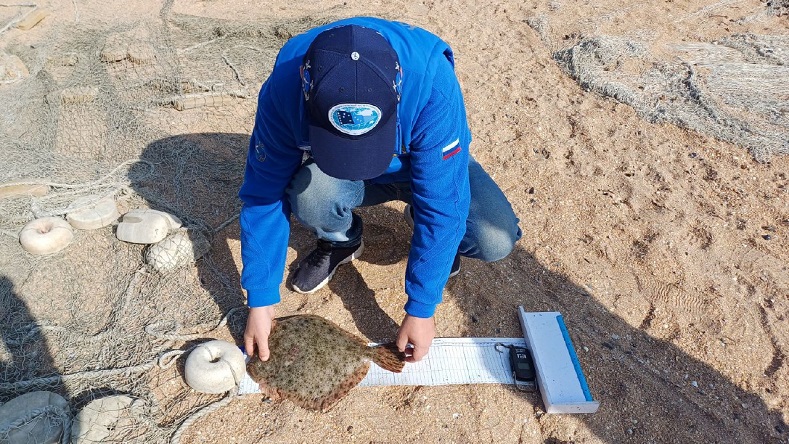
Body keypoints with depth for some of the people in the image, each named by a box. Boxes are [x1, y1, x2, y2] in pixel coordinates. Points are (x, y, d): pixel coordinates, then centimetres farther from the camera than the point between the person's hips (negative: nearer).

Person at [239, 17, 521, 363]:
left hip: (427, 167, 0)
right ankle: (341, 242, 2)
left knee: (496, 240, -24)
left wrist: (420, 309, -27)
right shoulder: (284, 89, -31)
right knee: (310, 195, -34)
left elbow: (443, 206, -32)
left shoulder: (431, 83, -38)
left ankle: (418, 218, 8)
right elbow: (264, 195, -21)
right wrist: (261, 300, -19)